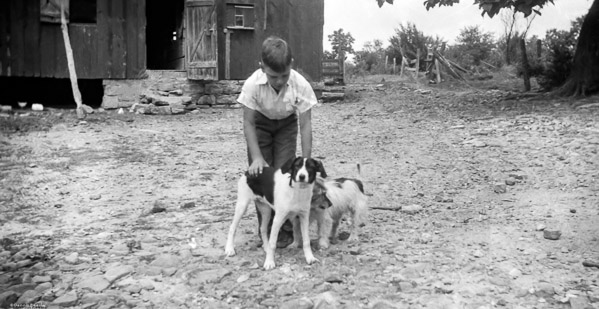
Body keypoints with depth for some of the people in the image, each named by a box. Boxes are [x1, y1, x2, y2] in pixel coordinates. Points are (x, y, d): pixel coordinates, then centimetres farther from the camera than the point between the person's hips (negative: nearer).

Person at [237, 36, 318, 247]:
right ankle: (266, 229, 12)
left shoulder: (301, 85, -33)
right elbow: (248, 123, -22)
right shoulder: (252, 84, -33)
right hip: (260, 123, 0)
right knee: (260, 174, -3)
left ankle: (286, 229, 4)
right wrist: (256, 157, -29)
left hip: (287, 124, 0)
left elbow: (305, 125, -26)